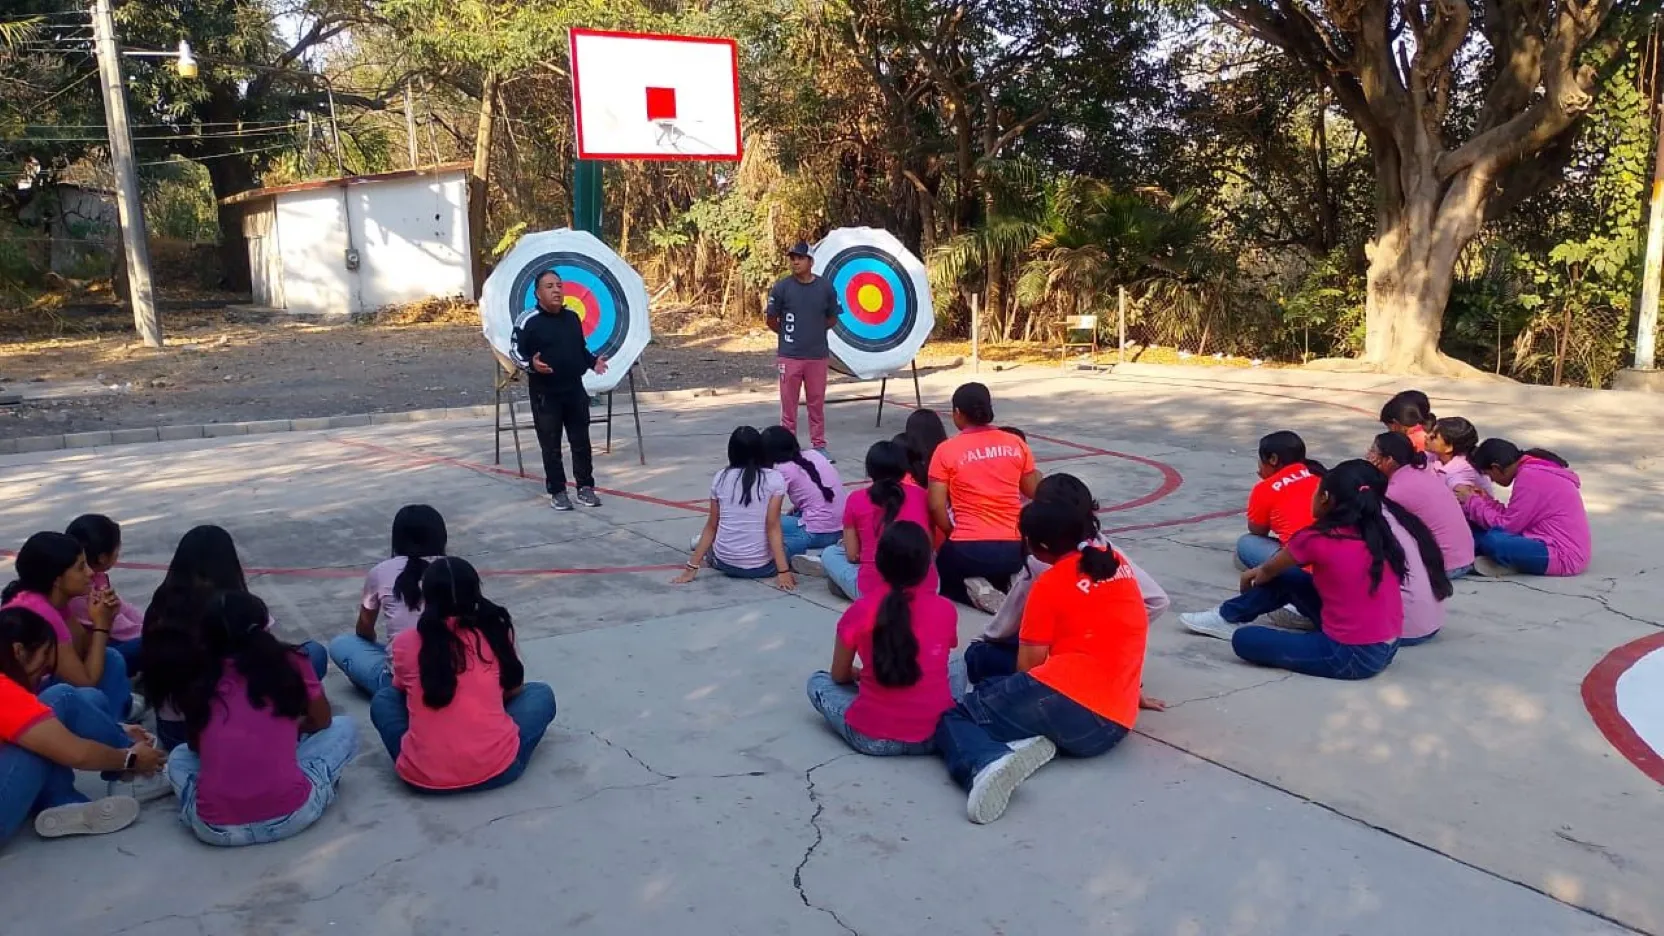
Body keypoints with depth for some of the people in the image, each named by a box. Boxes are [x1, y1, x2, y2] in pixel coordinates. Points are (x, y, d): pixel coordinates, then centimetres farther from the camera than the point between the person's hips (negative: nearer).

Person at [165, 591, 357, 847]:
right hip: (289, 816, -2)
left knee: (179, 757, 34)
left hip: (214, 827, 2)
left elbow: (195, 746, 21)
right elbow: (322, 721, 16)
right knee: (345, 728, 22)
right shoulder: (291, 662, 2)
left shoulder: (198, 680, 8)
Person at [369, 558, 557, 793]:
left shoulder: (405, 643, 3)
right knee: (541, 693, 24)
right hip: (496, 770, 0)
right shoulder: (497, 632, 2)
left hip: (423, 776, 1)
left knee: (383, 699, 27)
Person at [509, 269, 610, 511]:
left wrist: (593, 362, 3)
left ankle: (585, 487, 17)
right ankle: (557, 492, 11)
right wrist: (531, 365, -26)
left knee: (581, 441, 8)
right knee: (551, 446, 2)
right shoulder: (528, 320, -10)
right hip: (545, 393, -5)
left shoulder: (572, 317, 9)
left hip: (575, 390, 5)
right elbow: (515, 351, -8)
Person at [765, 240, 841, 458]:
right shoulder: (782, 287, -5)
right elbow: (771, 319, 5)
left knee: (817, 403, 9)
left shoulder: (825, 287, -1)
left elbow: (832, 319, 13)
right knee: (788, 403, 4)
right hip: (789, 356, -1)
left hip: (818, 355, 2)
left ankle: (819, 446, 20)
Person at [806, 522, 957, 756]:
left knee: (817, 682, 24)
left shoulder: (860, 610, -6)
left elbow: (839, 676, 8)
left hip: (873, 739, -2)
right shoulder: (946, 610, -1)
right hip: (938, 734, 2)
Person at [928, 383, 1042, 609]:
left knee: (942, 577, 29)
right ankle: (1008, 585, 0)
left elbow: (936, 506, -8)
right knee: (1001, 575, 36)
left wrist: (953, 533, 8)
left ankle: (973, 590, -4)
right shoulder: (1016, 444, 2)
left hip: (968, 548, -3)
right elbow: (1034, 492, 11)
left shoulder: (946, 450, -6)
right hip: (1014, 547, 3)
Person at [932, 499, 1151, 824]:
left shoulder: (1050, 584, -1)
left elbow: (1028, 665, 0)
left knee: (951, 717, 5)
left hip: (1064, 697, -7)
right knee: (992, 693, 25)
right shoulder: (1116, 562, 17)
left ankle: (986, 763, -30)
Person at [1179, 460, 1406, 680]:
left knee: (1244, 639, -3)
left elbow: (1269, 571, 7)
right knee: (1285, 577, 14)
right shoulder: (1378, 533, 4)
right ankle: (1229, 617, 26)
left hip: (1350, 656, -8)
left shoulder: (1317, 539, -15)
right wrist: (1262, 573, 27)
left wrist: (1252, 576, 28)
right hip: (1386, 649, 8)